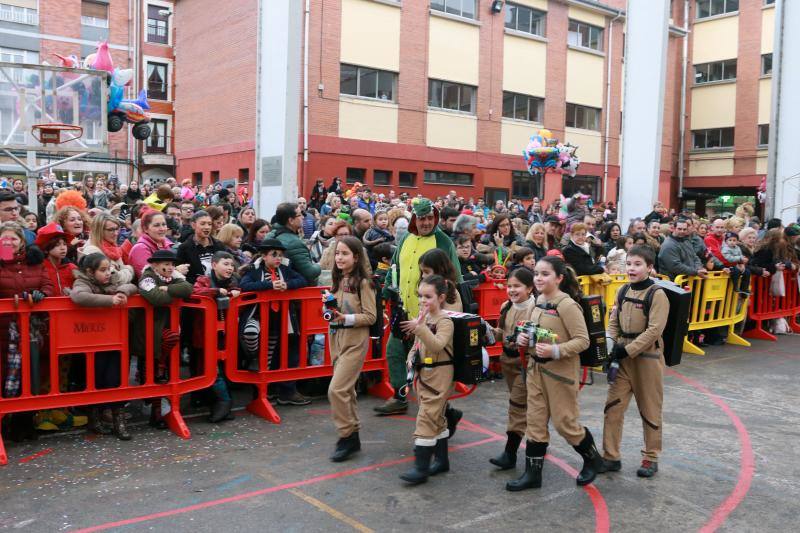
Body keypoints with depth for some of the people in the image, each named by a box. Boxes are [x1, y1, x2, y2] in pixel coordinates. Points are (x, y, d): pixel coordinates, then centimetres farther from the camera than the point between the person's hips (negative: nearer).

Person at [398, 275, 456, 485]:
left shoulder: (444, 321, -15)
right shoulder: (423, 318, 9)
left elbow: (437, 345, -31)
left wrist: (420, 326, -39)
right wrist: (411, 357, 1)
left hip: (439, 375, -8)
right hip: (424, 374, 8)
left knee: (427, 418, -9)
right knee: (436, 418, 16)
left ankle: (421, 468, -5)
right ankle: (442, 460, 28)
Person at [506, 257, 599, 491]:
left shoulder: (567, 305, -19)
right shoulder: (539, 300, 5)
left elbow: (582, 340, -19)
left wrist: (555, 351, -30)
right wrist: (522, 338, -1)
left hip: (560, 371, -7)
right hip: (535, 368, 7)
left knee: (564, 422, 5)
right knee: (535, 421, 9)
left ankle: (592, 458, 31)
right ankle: (533, 473, 18)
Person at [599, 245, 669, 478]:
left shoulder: (657, 294, -11)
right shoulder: (624, 291, 7)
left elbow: (654, 330, -17)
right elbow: (613, 322, 12)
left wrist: (628, 350, -19)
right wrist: (611, 346, -4)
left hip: (647, 358, -5)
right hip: (622, 357, 6)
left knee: (649, 409, 8)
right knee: (613, 407, 4)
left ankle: (651, 457, 23)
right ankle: (611, 457, 15)